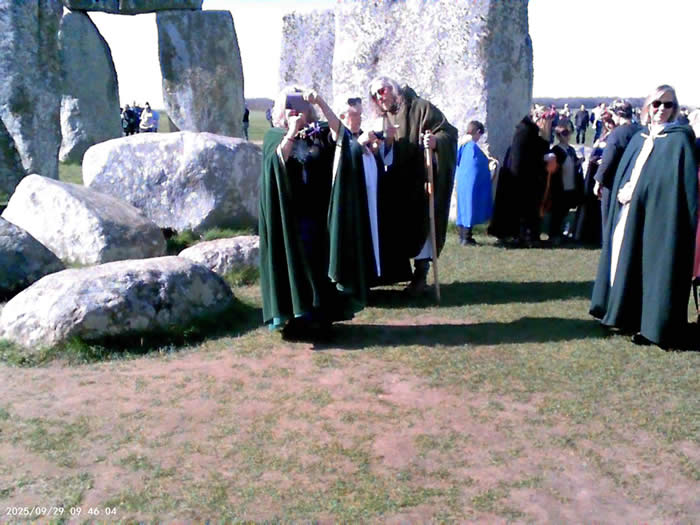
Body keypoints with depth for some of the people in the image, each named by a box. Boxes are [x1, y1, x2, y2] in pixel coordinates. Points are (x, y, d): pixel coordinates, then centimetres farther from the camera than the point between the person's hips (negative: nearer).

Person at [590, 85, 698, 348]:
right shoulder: (639, 139, 15)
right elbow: (623, 173, 15)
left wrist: (636, 190, -17)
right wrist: (622, 191, -6)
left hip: (659, 216, -6)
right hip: (630, 212, 6)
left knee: (653, 266, -4)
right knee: (626, 261, 9)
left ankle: (652, 325, 2)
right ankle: (625, 314, 21)